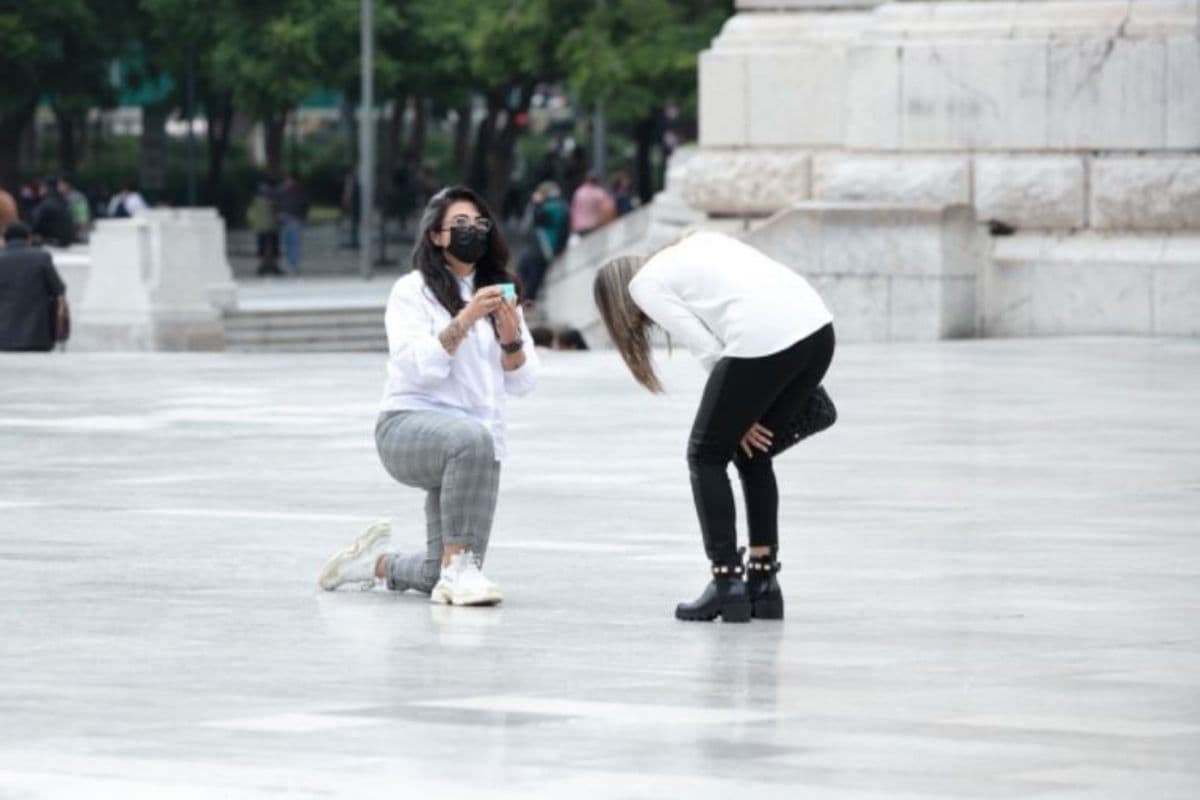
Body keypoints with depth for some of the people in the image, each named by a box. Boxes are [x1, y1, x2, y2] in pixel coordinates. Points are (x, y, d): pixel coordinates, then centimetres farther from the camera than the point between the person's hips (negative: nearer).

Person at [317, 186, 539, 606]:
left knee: (444, 579, -1)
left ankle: (377, 562, 30)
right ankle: (458, 565, -35)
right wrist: (465, 320, -26)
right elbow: (418, 367, -16)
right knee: (472, 437, -41)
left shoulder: (497, 294, 14)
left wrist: (510, 335, -12)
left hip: (479, 438, 6)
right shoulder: (413, 291, -1)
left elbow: (521, 381, 7)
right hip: (410, 426, -6)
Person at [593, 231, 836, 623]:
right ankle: (764, 582, 22)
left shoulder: (645, 284, 11)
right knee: (751, 451, 23)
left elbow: (709, 350, 2)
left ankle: (727, 584, 7)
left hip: (764, 339, -7)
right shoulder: (698, 243, 31)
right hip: (818, 326, 7)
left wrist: (740, 418, 11)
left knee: (706, 456, 11)